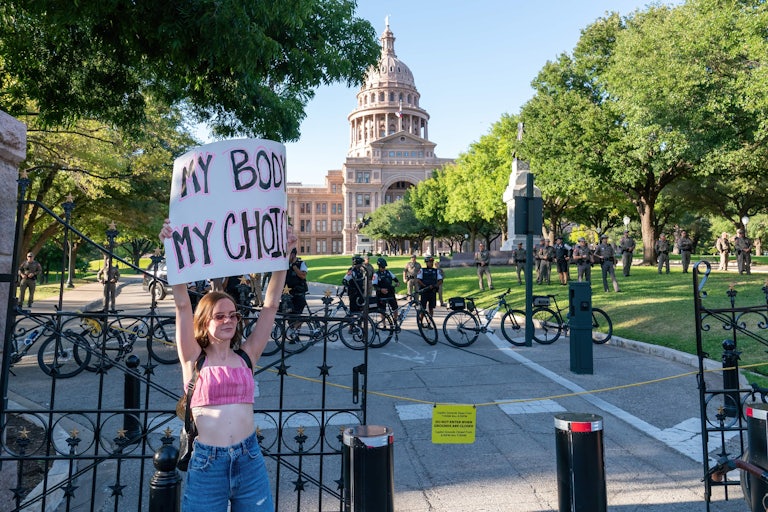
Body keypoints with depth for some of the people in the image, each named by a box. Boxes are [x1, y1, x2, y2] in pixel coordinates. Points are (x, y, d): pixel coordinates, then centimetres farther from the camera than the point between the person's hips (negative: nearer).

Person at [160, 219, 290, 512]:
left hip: (249, 460, 2)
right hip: (206, 463, -2)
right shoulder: (194, 358, 0)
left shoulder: (246, 355, 4)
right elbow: (182, 304, -11)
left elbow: (271, 305, 0)